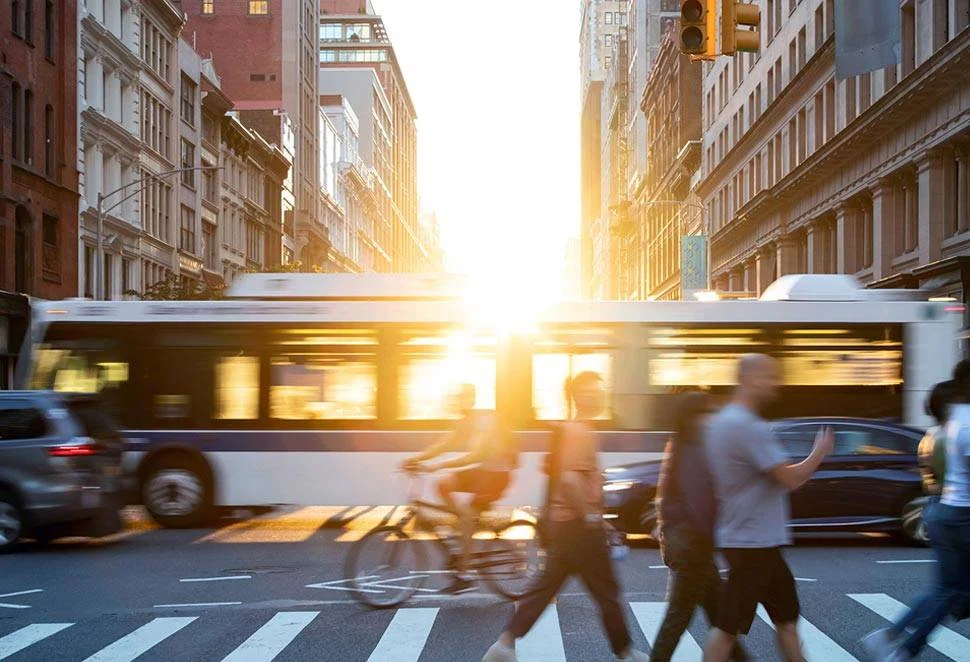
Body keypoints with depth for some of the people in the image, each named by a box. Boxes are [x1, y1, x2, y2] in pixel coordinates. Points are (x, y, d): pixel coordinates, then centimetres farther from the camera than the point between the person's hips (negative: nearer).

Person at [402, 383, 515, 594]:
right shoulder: (466, 422, 7)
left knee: (467, 515, -14)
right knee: (443, 485, -4)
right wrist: (415, 459, -11)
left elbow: (476, 455, -32)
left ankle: (462, 575, -7)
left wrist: (436, 466, -36)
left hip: (497, 473, -9)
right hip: (483, 470, 9)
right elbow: (443, 445, 4)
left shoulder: (485, 421, -21)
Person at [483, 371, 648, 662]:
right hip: (580, 526, -9)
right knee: (607, 591, 5)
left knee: (546, 587, 11)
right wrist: (589, 515, -21)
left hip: (563, 522, 9)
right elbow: (570, 478, -29)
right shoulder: (580, 432, -17)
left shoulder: (571, 429, 14)